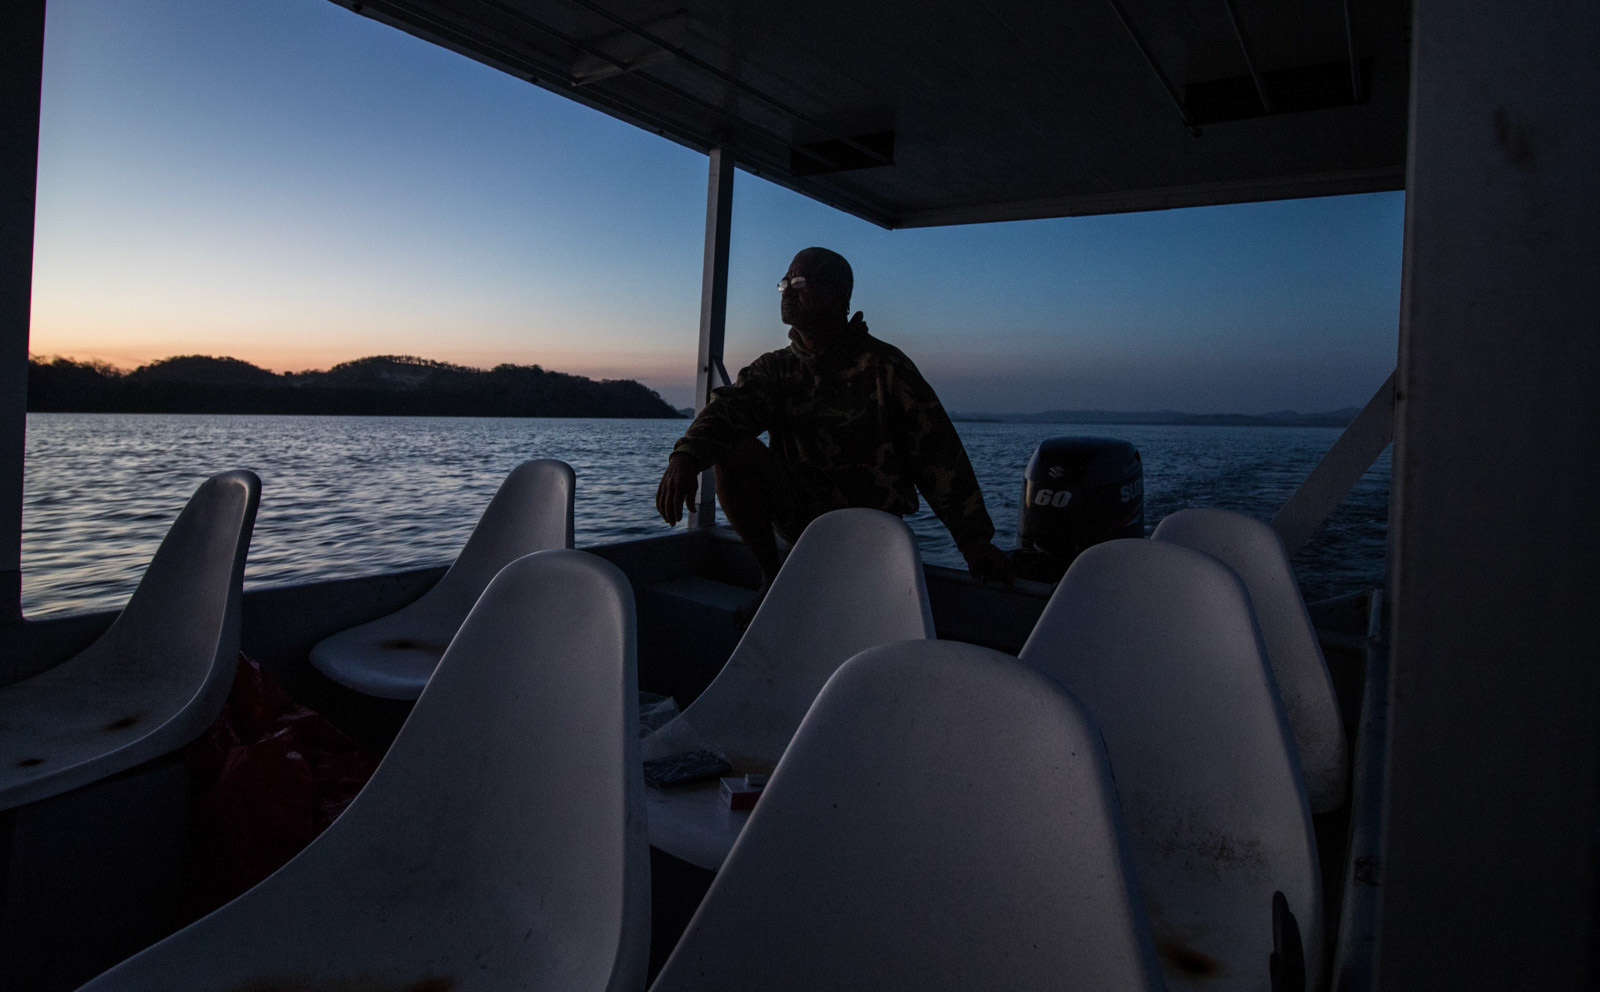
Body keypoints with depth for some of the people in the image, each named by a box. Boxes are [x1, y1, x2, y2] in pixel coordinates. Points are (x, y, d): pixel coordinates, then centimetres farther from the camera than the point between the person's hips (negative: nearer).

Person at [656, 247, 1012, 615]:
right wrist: (685, 456, -36)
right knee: (734, 449, -20)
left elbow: (939, 457, -8)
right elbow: (728, 408, -13)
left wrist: (975, 541, -13)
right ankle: (772, 577, -5)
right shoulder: (776, 369, 8)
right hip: (799, 514, 4)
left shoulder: (885, 366, -4)